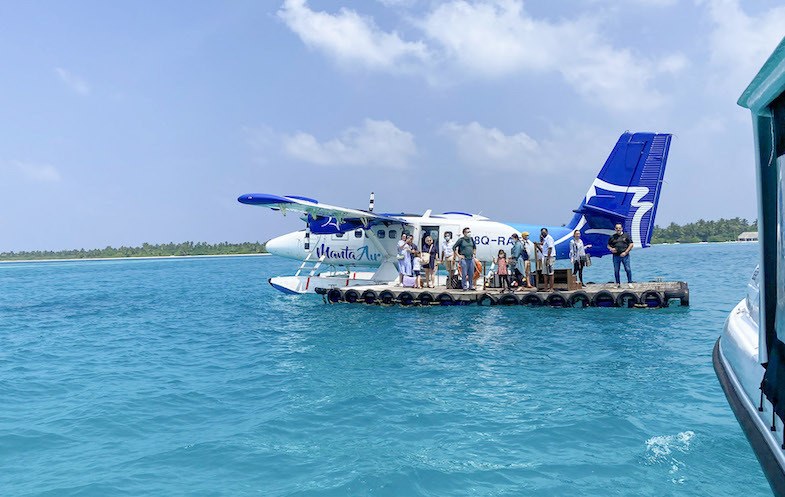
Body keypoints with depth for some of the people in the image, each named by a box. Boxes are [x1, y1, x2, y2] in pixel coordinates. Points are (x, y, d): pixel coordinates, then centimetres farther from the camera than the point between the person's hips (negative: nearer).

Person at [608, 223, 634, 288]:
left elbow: (631, 244, 3)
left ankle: (630, 283, 3)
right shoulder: (612, 237, 11)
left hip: (625, 255, -2)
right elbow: (608, 245, 18)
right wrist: (611, 249, -5)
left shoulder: (626, 235, 6)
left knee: (628, 269, -7)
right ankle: (618, 284, 13)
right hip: (616, 256, 2)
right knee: (616, 270, 3)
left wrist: (625, 252, -7)